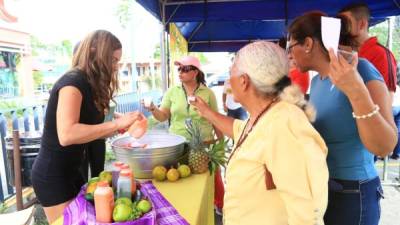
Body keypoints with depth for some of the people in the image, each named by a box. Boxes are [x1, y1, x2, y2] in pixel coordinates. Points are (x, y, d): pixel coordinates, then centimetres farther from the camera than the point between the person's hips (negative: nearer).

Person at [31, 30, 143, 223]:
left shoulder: (88, 84, 8)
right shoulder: (73, 81, -20)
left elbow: (86, 129, 7)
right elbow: (67, 135, -32)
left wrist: (118, 128, -4)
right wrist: (116, 123, -30)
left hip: (69, 171, 9)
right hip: (52, 175, -9)